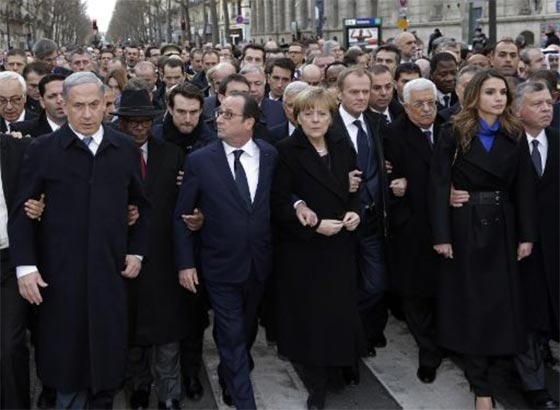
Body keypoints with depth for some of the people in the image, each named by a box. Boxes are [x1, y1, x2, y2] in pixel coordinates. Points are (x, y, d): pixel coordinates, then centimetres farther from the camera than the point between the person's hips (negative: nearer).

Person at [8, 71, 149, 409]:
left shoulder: (125, 149, 5)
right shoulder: (42, 150, -2)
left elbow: (141, 204, 14)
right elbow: (22, 212, -2)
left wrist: (136, 252, 8)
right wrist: (25, 266, -8)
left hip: (110, 271, 2)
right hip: (60, 274, -2)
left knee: (108, 356, 9)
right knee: (67, 356, 9)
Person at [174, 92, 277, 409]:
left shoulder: (270, 155, -3)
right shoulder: (200, 160, -10)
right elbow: (182, 215, -5)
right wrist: (185, 263, -7)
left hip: (259, 263, 3)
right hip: (221, 264, -3)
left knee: (247, 331, 21)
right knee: (232, 336, 3)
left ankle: (231, 378, 46)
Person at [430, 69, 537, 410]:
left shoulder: (515, 136, 4)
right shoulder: (454, 134, -5)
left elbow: (524, 188, 2)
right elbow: (439, 185, -9)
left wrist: (527, 235, -4)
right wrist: (441, 235, -14)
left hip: (502, 225, 3)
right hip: (465, 225, -2)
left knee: (501, 300, 7)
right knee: (472, 301, 3)